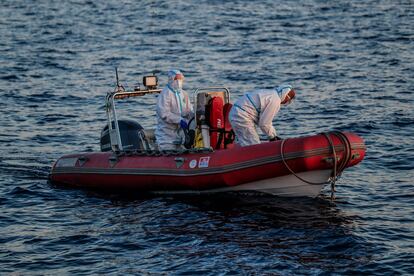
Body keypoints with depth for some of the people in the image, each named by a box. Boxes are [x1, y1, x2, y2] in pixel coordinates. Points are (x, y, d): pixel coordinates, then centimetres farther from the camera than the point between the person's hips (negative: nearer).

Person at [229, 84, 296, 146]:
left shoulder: (271, 93, 17)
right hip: (242, 118, -11)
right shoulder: (275, 101, -14)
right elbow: (264, 124, -13)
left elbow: (265, 119, 24)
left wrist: (274, 135, 20)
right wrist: (272, 137, 2)